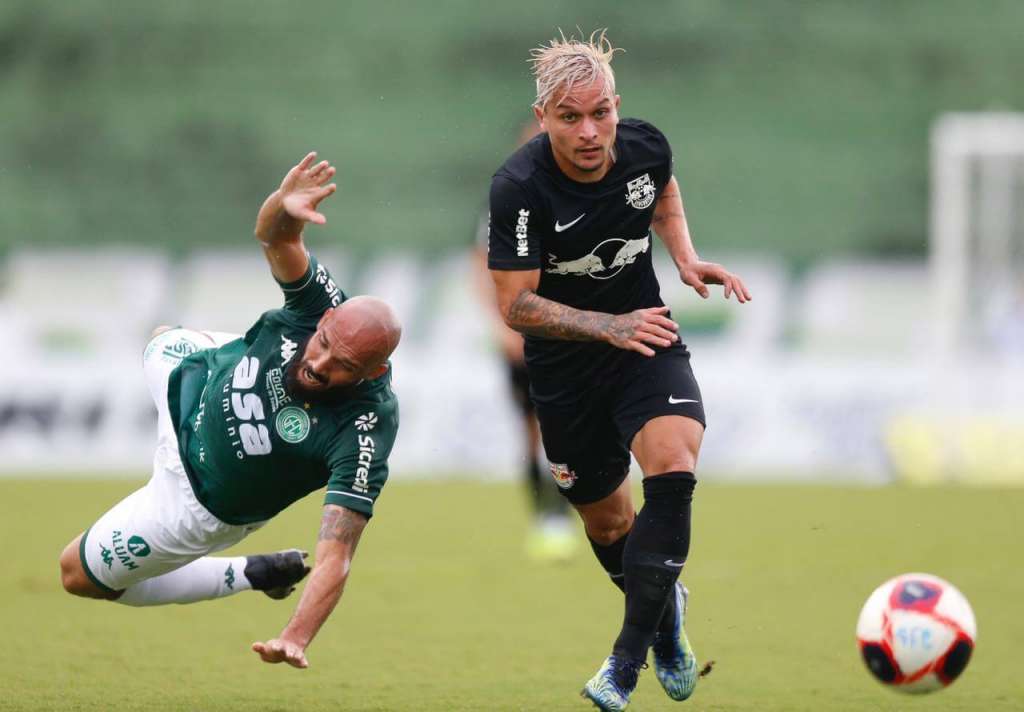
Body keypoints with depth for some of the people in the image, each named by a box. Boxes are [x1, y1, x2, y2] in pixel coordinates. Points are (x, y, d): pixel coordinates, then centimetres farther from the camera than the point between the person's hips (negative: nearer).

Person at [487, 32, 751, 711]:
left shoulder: (646, 146, -12)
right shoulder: (519, 188, -25)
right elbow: (516, 304, -22)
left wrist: (687, 258, -2)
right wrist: (610, 327, -32)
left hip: (644, 333, 1)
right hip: (564, 363, -1)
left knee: (672, 463, -26)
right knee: (605, 519, 11)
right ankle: (666, 612, 46)